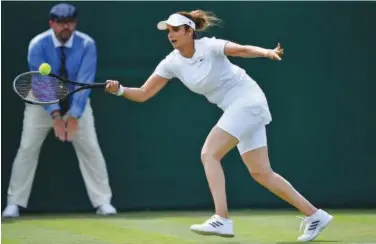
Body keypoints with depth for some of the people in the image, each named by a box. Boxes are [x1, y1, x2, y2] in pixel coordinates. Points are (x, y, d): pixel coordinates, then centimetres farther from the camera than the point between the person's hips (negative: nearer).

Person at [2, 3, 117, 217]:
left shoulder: (87, 45, -19)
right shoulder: (38, 45, -21)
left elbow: (85, 82, -24)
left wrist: (74, 116, -33)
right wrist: (55, 114, -36)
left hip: (77, 103, 1)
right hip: (43, 103, 0)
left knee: (91, 149, -6)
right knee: (27, 149, -7)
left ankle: (103, 202, 0)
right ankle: (14, 203, -1)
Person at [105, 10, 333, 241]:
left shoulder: (209, 46, -17)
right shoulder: (172, 63, 1)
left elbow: (242, 49, -34)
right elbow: (143, 94, 1)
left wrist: (267, 52, -53)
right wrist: (120, 90, -18)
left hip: (247, 100, -8)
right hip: (235, 108, 8)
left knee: (209, 154, -18)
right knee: (261, 173, 8)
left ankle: (222, 220, -21)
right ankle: (315, 215, 15)